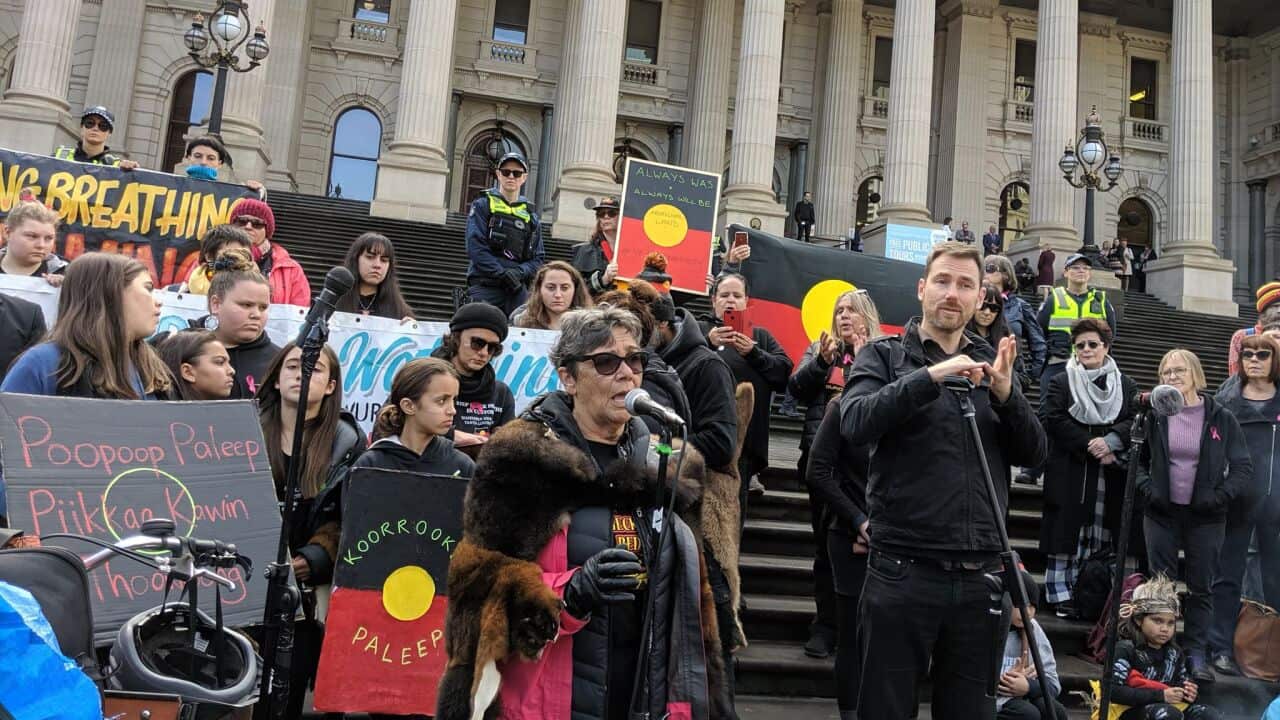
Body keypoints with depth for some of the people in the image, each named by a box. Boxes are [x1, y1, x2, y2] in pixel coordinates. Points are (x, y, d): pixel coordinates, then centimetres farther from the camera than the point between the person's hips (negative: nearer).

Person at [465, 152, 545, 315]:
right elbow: (475, 246, -5)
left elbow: (538, 258, 13)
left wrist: (520, 272, -8)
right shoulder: (483, 205, 7)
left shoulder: (530, 215, 18)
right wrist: (501, 273, -14)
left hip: (517, 287, 3)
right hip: (485, 285, -3)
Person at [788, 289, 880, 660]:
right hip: (822, 456, 3)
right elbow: (796, 388, 2)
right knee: (824, 542, 7)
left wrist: (862, 358, -12)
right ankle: (826, 625, 15)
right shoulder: (819, 349, 14)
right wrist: (822, 361, -12)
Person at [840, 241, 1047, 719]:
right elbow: (855, 424, -15)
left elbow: (1034, 455, 7)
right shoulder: (884, 355, 2)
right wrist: (930, 376, -22)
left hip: (979, 574, 4)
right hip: (904, 569, -3)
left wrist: (1006, 393, -10)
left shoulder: (991, 364, 13)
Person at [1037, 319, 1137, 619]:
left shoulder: (1126, 386, 14)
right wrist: (1090, 445, -13)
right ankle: (1061, 595, 4)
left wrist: (1110, 441, -15)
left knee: (1100, 536, 3)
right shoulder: (1060, 383, 6)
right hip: (1069, 473, -2)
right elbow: (1052, 420, -7)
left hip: (1110, 474, 2)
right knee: (1067, 535, -2)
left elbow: (1136, 421, 2)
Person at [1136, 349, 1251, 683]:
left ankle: (1196, 654, 17)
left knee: (1200, 587, 7)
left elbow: (1243, 468, 0)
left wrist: (1219, 497, -11)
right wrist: (1146, 488, -8)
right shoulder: (1154, 415, 0)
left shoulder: (1221, 418, -2)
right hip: (1161, 514, 1)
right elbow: (1136, 458, 7)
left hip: (1205, 517, 0)